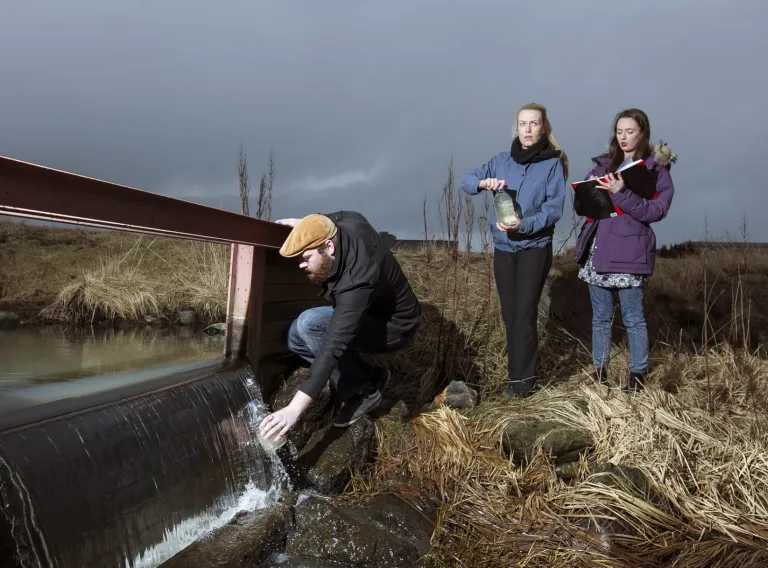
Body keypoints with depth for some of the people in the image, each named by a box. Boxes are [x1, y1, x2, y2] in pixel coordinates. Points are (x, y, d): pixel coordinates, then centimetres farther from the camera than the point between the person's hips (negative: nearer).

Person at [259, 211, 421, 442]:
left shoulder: (356, 283, -39)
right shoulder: (348, 221, -17)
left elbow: (332, 349, -44)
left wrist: (294, 409, -46)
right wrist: (301, 224, 5)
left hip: (393, 326, -9)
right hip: (367, 312, 9)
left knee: (309, 324, -29)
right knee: (297, 338, -3)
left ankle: (363, 392, -12)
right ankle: (369, 376, 6)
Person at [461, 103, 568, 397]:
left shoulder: (553, 164, -5)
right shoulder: (502, 160, 5)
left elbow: (554, 209, -11)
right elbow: (466, 180, 5)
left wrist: (525, 225, -26)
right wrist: (483, 182, -17)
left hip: (535, 248, -4)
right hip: (503, 248, 4)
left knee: (525, 315, -7)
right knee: (509, 314, 8)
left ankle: (522, 378, 2)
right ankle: (521, 371, 20)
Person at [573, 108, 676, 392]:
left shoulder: (656, 168, 2)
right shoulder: (602, 164, 14)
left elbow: (657, 210, -11)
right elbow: (580, 207, 10)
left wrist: (622, 194, -21)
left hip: (629, 251, -4)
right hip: (597, 250, 4)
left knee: (633, 317, 2)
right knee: (600, 317, 11)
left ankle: (638, 374, 14)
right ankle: (600, 371, 21)